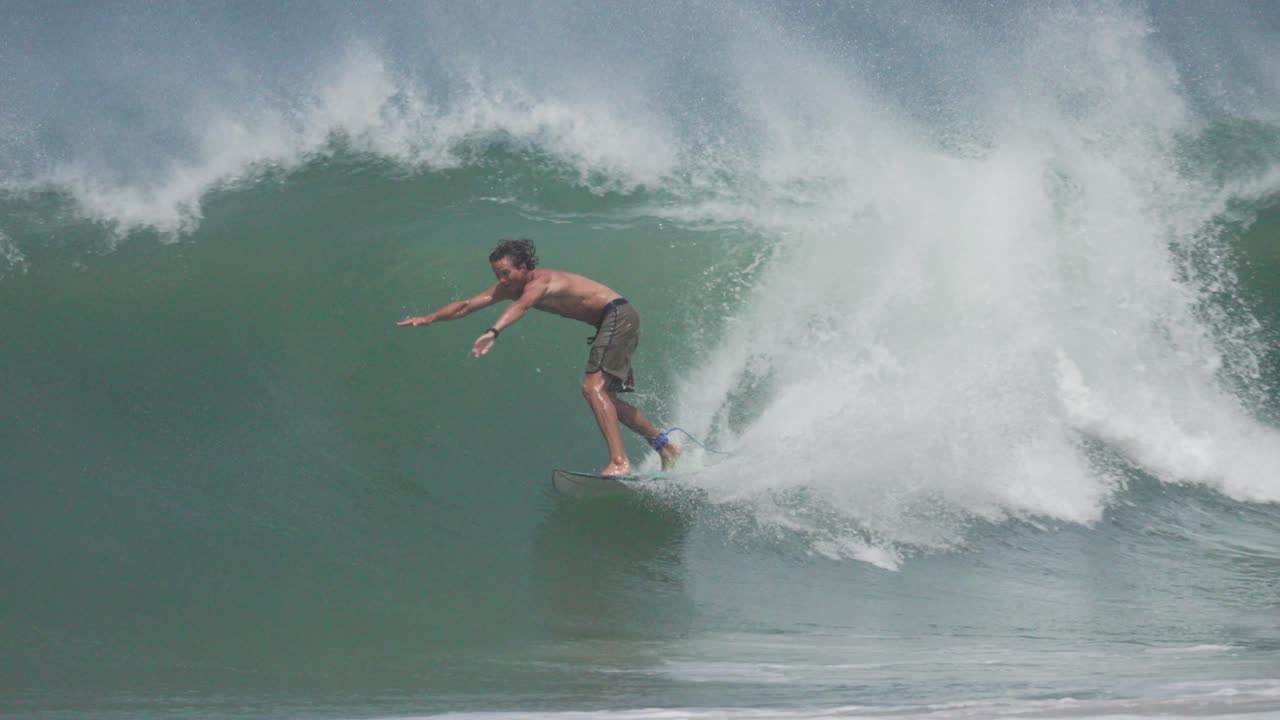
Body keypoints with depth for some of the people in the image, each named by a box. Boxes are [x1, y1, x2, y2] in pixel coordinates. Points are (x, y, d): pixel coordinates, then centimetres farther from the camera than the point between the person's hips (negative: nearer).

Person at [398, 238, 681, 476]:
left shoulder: (539, 281, -23)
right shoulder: (510, 288, 5)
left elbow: (520, 306, -45)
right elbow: (467, 305, 7)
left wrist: (493, 333, -61)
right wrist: (429, 318, -3)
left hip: (619, 316, -11)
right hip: (609, 325, 11)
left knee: (594, 387, -23)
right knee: (605, 396, 15)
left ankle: (619, 462, -34)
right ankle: (665, 446, 22)